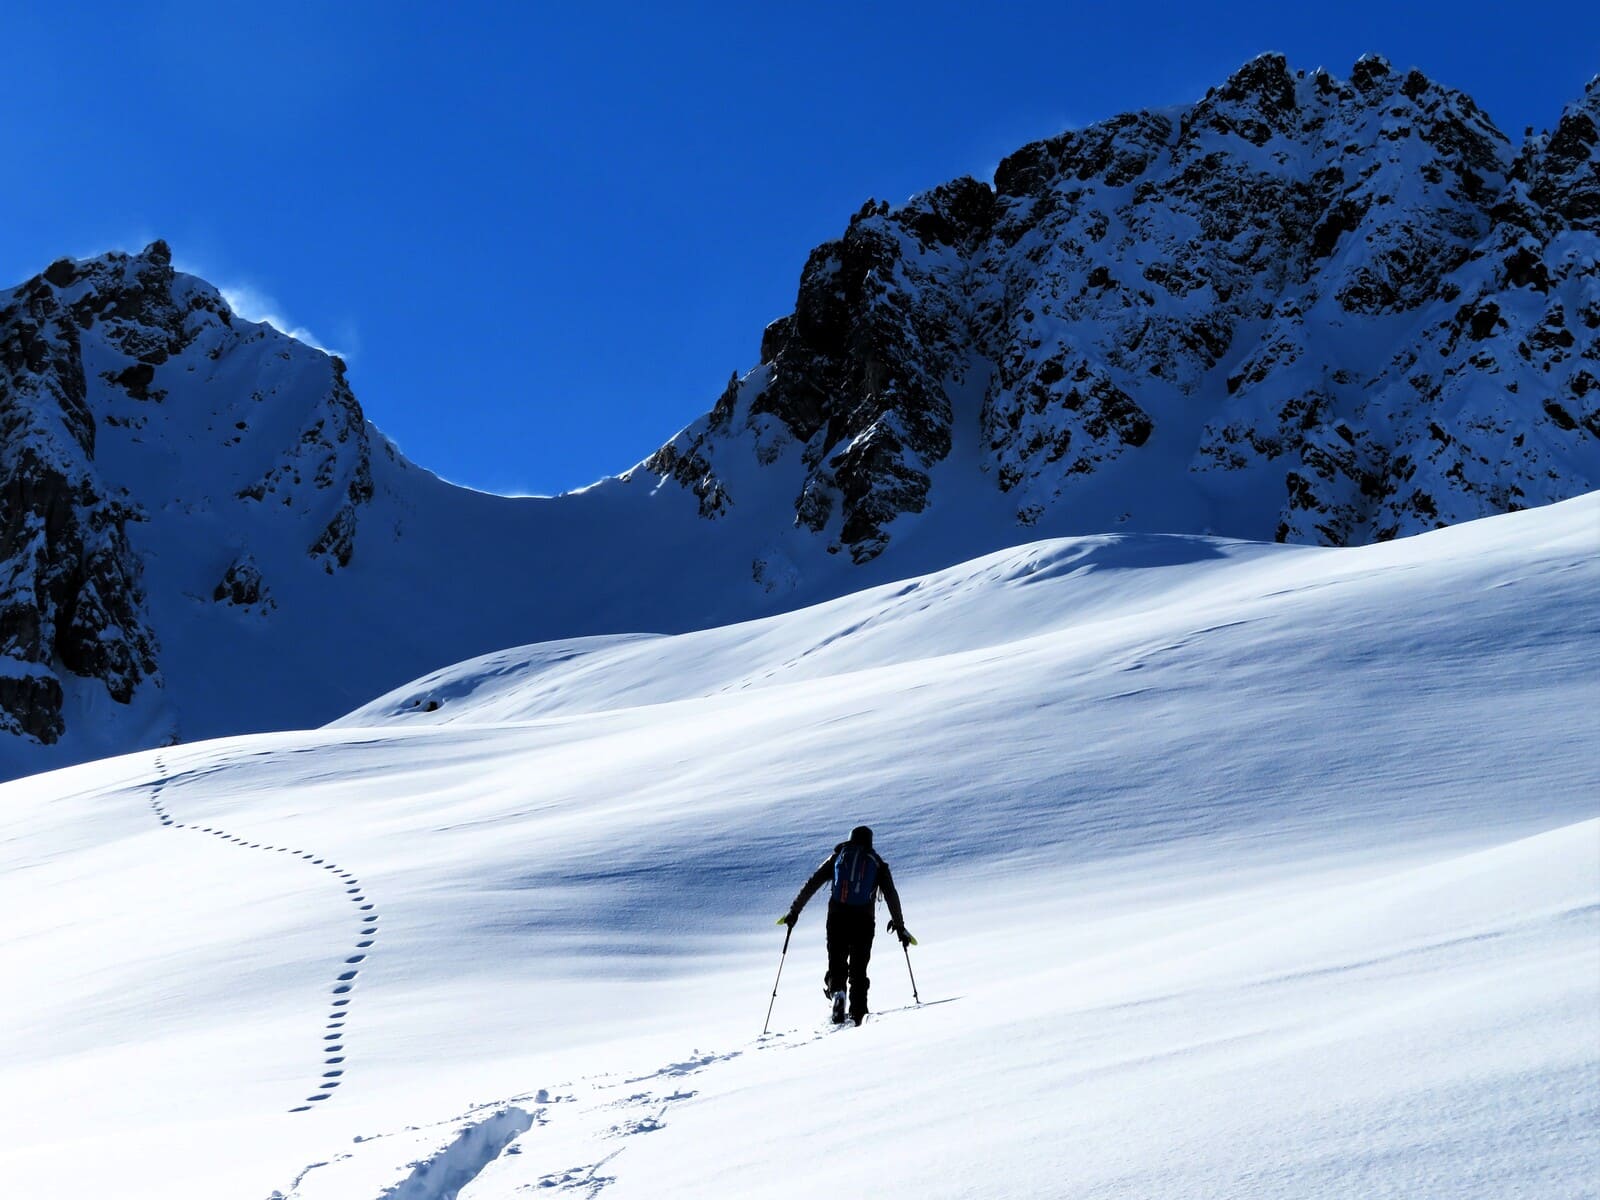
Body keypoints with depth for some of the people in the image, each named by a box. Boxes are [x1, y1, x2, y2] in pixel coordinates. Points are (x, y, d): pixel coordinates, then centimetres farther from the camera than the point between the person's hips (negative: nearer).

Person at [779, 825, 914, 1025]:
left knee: (837, 965, 6)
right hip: (864, 920, 0)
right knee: (859, 970, 10)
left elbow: (811, 885, 9)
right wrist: (899, 926, 14)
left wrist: (794, 911, 12)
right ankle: (858, 1014, 2)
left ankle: (836, 992, -25)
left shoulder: (837, 858, 14)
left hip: (837, 917, 0)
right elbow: (892, 896, 8)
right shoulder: (878, 863, 14)